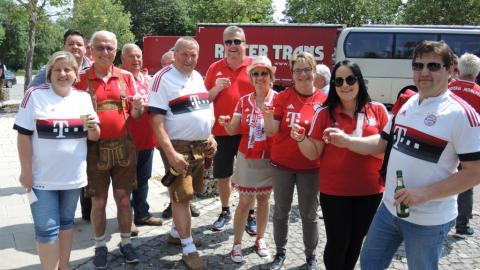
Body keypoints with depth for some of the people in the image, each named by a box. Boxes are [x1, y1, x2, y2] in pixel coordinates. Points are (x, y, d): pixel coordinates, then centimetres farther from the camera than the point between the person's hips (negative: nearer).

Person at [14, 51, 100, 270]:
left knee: (66, 221, 17)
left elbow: (94, 137, 5)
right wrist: (26, 171, -10)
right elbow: (24, 135, -8)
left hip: (73, 175, 4)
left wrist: (93, 126, -18)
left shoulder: (84, 98, 2)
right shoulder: (35, 95, -8)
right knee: (46, 228, 0)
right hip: (42, 176, -4)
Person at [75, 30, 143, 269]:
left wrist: (137, 107, -16)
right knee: (98, 201, 8)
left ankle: (126, 242, 26)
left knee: (124, 198, 11)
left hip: (123, 146, 2)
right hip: (95, 148, -1)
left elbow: (135, 114, 7)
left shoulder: (126, 77, 4)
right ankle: (100, 246, 24)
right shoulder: (81, 79, -2)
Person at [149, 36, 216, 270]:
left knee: (187, 193, 17)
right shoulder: (163, 78, -12)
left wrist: (209, 137, 13)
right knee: (181, 196, -1)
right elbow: (157, 121, -17)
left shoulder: (198, 77, 11)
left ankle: (177, 231, 36)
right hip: (179, 146, -7)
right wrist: (170, 153, -23)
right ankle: (189, 249, 8)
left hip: (201, 145, 7)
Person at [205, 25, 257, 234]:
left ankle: (250, 215, 23)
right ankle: (225, 212, 32)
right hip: (221, 131, 2)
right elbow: (204, 99, 8)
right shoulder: (215, 68, 5)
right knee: (222, 175, 13)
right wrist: (216, 89, -12)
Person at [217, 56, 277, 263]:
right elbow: (233, 130, -1)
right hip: (247, 158, 0)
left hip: (269, 159, 0)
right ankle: (237, 243, 13)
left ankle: (260, 238, 29)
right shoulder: (244, 101, 0)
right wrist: (226, 123, -22)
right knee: (244, 201, 3)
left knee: (264, 199, 13)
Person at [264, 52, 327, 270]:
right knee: (281, 211, 12)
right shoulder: (283, 97, -6)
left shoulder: (323, 100, -4)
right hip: (282, 163, 0)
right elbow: (272, 132, -10)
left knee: (309, 214, 12)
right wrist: (267, 116, -29)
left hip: (310, 166, 0)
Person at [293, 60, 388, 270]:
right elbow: (314, 153, -3)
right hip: (333, 190, -2)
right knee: (337, 242, 6)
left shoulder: (377, 110, -2)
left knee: (356, 241, 18)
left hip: (370, 189, 2)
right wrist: (301, 139, -23)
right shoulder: (324, 113, -4)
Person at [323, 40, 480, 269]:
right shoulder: (407, 103, 4)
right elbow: (383, 142, 12)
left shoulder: (461, 114, -18)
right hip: (389, 208, 7)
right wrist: (346, 141, -3)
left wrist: (424, 194, -25)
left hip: (428, 220, -7)